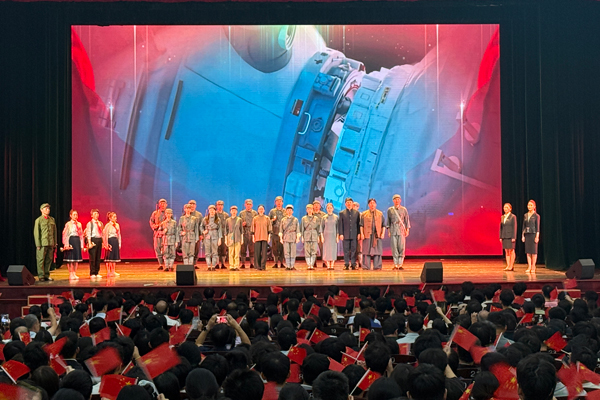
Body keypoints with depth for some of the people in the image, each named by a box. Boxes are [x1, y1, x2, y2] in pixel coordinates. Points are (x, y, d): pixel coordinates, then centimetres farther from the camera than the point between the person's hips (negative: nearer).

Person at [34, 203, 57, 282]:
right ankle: (41, 276, 3)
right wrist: (38, 244, -8)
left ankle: (47, 275, 11)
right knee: (41, 260, -3)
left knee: (49, 260, 4)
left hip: (50, 244, 4)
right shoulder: (38, 220, 2)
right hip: (42, 243, -4)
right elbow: (36, 233, -1)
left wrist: (55, 243, 13)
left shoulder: (52, 220, 15)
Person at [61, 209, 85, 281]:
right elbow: (65, 234, -5)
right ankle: (71, 274, 3)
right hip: (71, 240, -5)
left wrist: (82, 245, 10)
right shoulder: (68, 224, -2)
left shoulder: (79, 224, 12)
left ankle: (75, 274, 13)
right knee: (70, 258, -3)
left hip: (77, 240, 5)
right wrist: (66, 244, -13)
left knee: (77, 258, 6)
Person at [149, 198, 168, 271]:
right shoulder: (155, 213, 12)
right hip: (157, 232, 2)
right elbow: (151, 221, 15)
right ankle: (160, 264, 5)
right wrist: (154, 226, -4)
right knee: (157, 248, -1)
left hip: (166, 232, -2)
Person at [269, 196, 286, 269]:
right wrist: (273, 220, -9)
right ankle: (276, 262, 3)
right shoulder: (272, 211, 11)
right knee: (275, 248, -2)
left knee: (283, 247, -4)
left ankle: (282, 262, 0)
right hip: (275, 232, 0)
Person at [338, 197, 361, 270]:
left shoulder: (357, 213, 10)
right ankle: (346, 264, 6)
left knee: (354, 250, 0)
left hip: (354, 235, 0)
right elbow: (340, 224, 5)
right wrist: (341, 234, -4)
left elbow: (359, 224, 9)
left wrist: (359, 233, 1)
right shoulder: (342, 213, 8)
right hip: (346, 235, 0)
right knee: (346, 250, 1)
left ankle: (353, 264, 4)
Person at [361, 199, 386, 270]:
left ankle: (377, 266, 2)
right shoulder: (364, 214, 9)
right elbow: (361, 225, 6)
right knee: (367, 250, -2)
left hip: (377, 235, 1)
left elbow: (383, 225, 9)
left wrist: (383, 233, -1)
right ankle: (366, 266, 1)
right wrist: (362, 233, -4)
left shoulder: (380, 214, 11)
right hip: (367, 234, -1)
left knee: (377, 250, -1)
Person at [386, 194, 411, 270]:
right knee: (394, 248, -2)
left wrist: (407, 230, 4)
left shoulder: (404, 209, 7)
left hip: (401, 230, 0)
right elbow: (388, 221, 12)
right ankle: (395, 265, 2)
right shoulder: (390, 210, 8)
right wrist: (388, 230, 7)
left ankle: (400, 264, 1)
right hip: (393, 230, 0)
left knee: (401, 247, -5)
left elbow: (407, 220, 9)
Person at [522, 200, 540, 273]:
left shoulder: (536, 216, -3)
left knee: (534, 251, -1)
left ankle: (533, 267, 3)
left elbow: (537, 227, -6)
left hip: (533, 234, -5)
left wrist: (537, 237, -12)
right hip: (527, 234, 5)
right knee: (528, 251, 4)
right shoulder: (525, 215, 11)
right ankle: (529, 267, 8)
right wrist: (523, 235, 8)